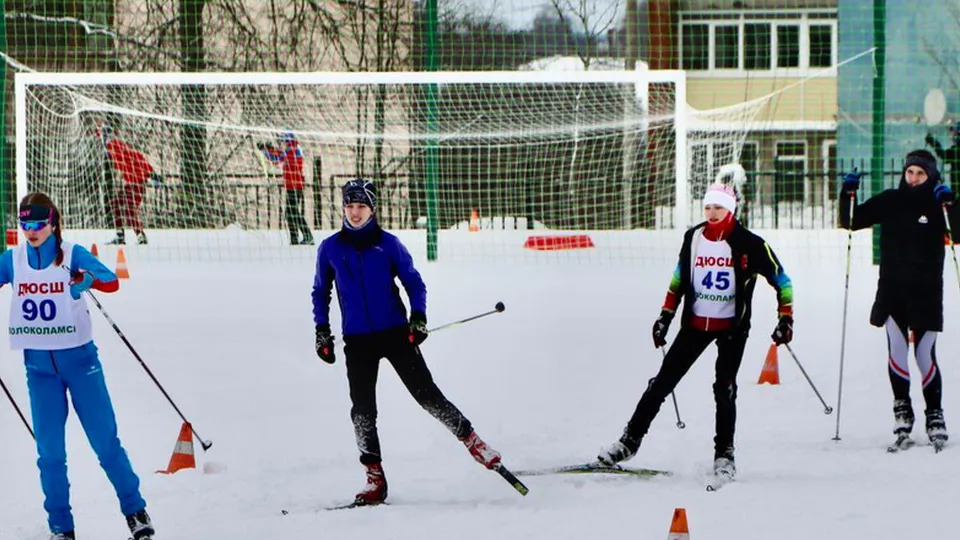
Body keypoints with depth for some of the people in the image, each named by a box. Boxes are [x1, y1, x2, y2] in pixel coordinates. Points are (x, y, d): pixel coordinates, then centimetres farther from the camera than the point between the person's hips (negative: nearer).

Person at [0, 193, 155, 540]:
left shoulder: (72, 255, -7)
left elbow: (112, 282, -19)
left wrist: (88, 279, -39)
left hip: (79, 358, -3)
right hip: (39, 366, 3)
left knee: (105, 441, -2)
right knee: (49, 451, 2)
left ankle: (135, 511, 12)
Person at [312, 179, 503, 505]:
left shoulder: (388, 244, 0)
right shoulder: (330, 249, 4)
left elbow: (413, 282, 4)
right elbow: (320, 292, 16)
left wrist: (418, 316, -11)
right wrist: (321, 331, 8)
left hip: (396, 333, -2)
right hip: (357, 341, 2)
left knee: (427, 395, -6)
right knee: (362, 410, -4)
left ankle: (471, 440, 9)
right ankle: (374, 477, 3)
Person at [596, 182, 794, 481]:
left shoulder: (749, 244, -10)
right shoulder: (693, 238, 2)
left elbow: (781, 280, -5)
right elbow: (679, 277, 15)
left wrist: (785, 318, -14)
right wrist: (665, 316, 12)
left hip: (732, 326, -3)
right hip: (695, 322, 3)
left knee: (724, 389, -6)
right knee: (662, 382, 1)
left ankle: (724, 453, 8)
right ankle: (630, 440, 7)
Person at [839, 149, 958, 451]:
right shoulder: (889, 201, 7)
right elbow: (851, 222, 12)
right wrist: (848, 194, -4)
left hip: (926, 293, -2)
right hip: (891, 290, 2)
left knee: (925, 355, -1)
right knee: (897, 349, -10)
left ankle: (935, 416, 10)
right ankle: (902, 411, -1)